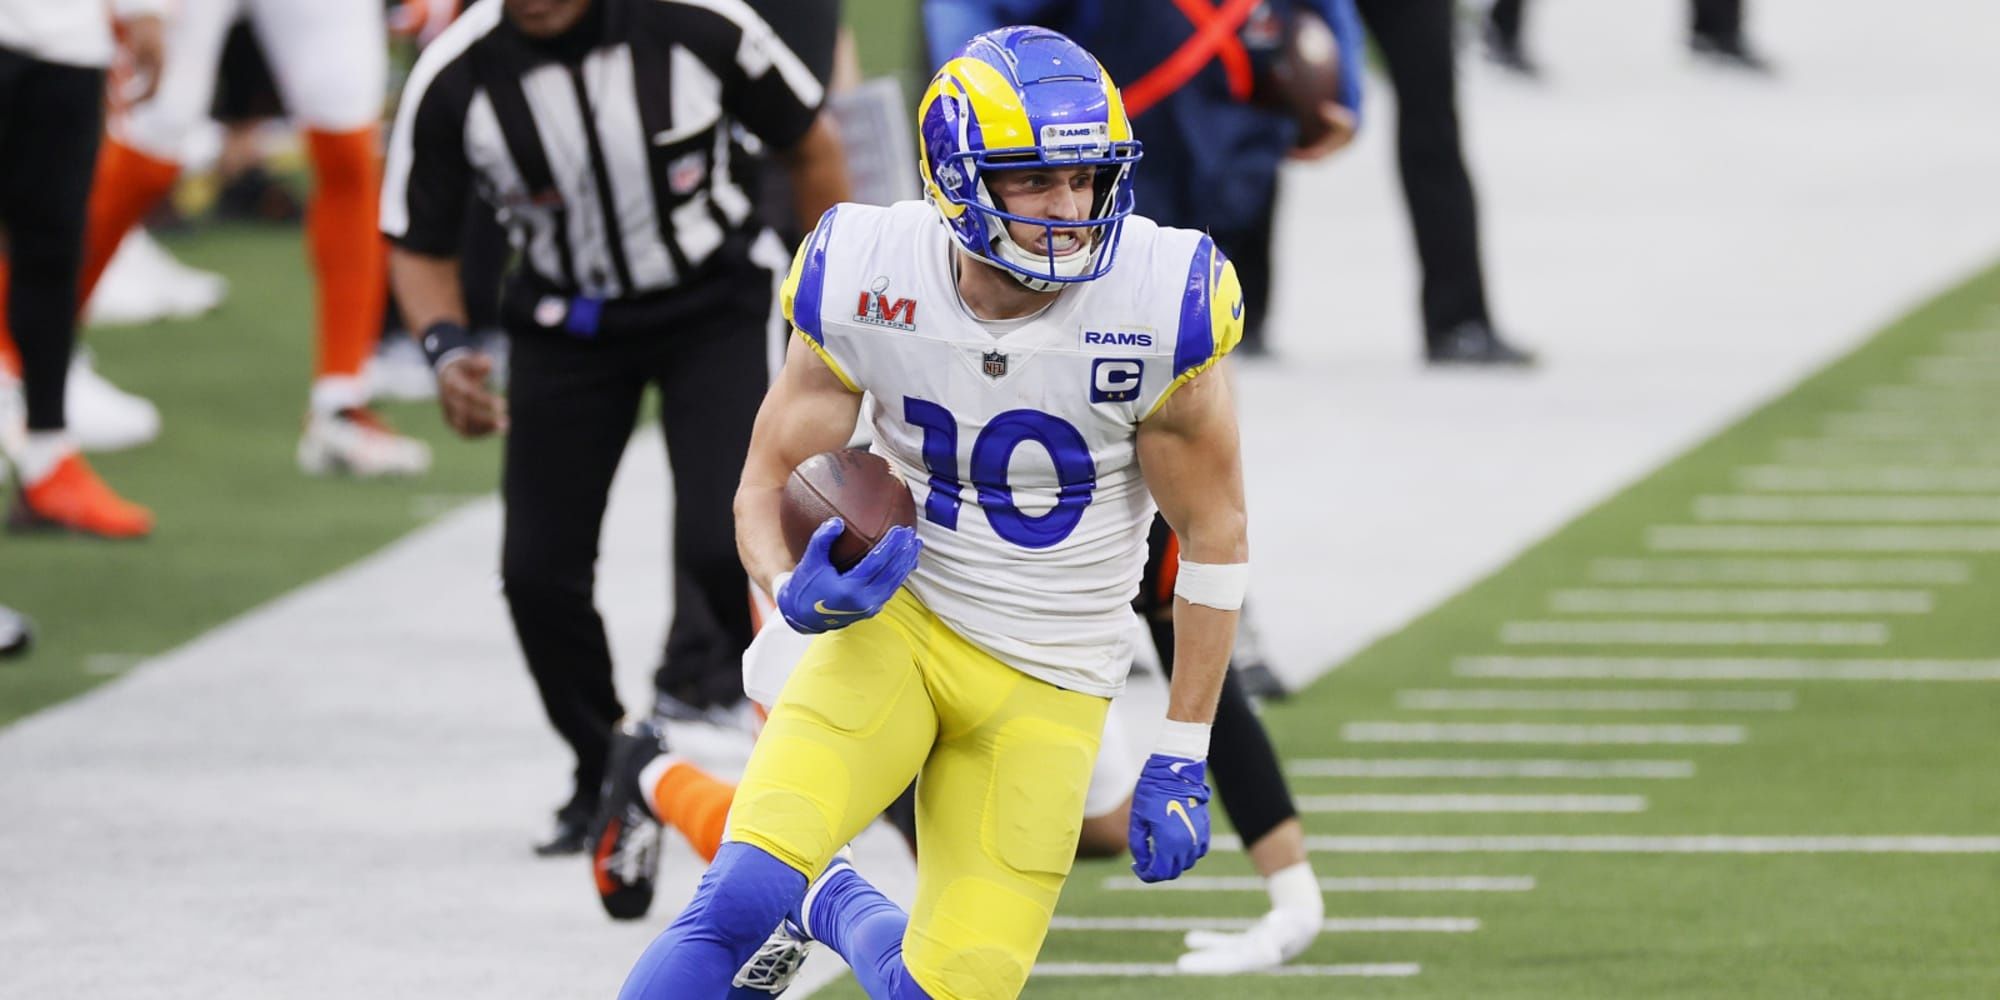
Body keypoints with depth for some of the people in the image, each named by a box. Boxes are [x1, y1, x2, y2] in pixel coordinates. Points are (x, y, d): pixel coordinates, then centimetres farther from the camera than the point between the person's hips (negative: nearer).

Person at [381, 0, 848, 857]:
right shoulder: (452, 79, -20)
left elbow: (807, 144, -6)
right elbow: (418, 243, -5)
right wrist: (446, 348, -24)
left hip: (712, 305, -2)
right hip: (566, 326, 2)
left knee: (721, 546, -19)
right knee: (539, 570, -2)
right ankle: (604, 780, 21)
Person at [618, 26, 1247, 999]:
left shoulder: (1157, 310, -18)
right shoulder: (865, 285, -14)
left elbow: (1214, 539, -6)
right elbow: (767, 483, -2)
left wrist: (1182, 761, -5)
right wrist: (794, 591, -26)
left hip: (1047, 688, 0)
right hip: (896, 619, 0)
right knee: (742, 894, -22)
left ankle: (834, 908, 29)